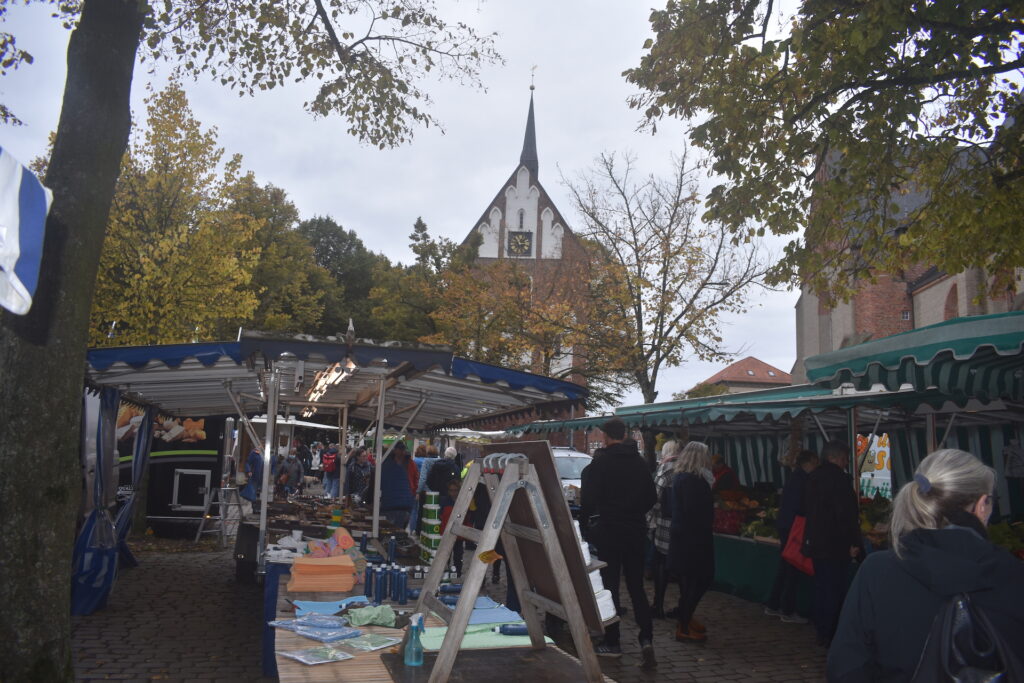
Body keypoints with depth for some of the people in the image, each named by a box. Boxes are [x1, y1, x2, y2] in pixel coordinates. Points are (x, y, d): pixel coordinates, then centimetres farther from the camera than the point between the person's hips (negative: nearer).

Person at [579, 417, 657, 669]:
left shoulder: (599, 464, -12)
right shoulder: (639, 462, 3)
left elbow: (589, 500, -13)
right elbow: (651, 497, 9)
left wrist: (584, 521, 4)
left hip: (609, 530, -4)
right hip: (636, 531, 4)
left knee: (609, 586, 7)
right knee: (636, 586, 11)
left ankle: (612, 643, 13)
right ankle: (646, 638, -2)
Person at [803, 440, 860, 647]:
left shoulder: (813, 477, 11)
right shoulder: (838, 478, -16)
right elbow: (847, 513, -20)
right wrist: (853, 542, -14)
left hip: (815, 542, 9)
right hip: (836, 544, -8)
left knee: (821, 587, 16)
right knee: (835, 591, -1)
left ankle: (822, 633, 24)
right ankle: (829, 635, 4)